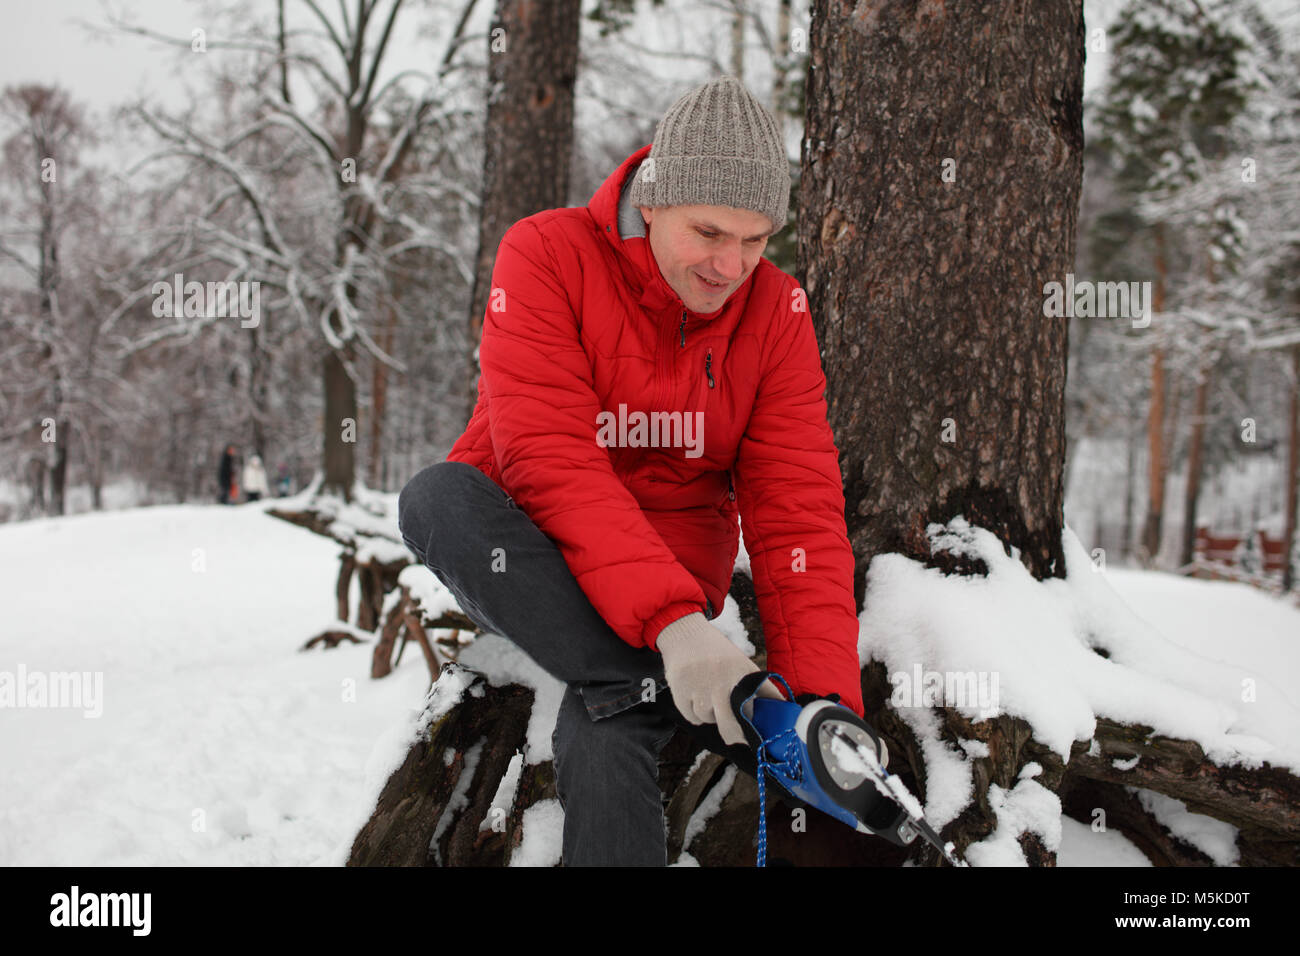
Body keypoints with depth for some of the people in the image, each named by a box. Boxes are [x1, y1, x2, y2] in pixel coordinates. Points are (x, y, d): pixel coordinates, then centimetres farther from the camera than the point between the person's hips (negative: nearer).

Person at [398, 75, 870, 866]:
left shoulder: (777, 311, -4)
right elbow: (549, 460, -25)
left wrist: (828, 697, -24)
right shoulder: (548, 256, -13)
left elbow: (798, 511, -10)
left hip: (670, 580, -1)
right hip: (522, 557, 1)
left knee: (604, 743, -35)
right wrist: (671, 621, -37)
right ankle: (665, 696, -38)